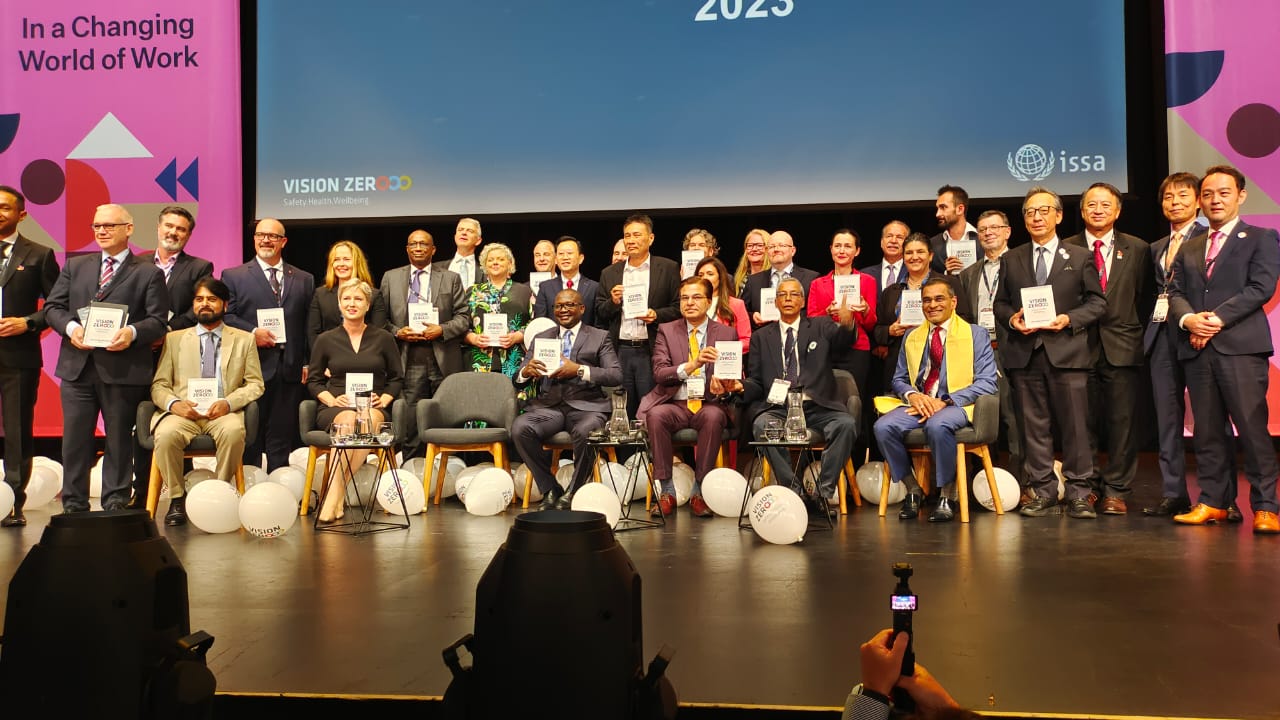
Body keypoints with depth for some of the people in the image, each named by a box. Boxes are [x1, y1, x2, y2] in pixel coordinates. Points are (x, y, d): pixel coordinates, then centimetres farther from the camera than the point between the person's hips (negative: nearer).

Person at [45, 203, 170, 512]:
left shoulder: (149, 273, 4)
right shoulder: (74, 266, 16)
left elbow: (158, 320, -3)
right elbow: (52, 307, 11)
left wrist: (132, 332, -22)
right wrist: (71, 327, -9)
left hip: (123, 368, -3)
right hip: (77, 367, 3)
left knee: (119, 439, 5)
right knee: (75, 438, 6)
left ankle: (115, 505, 14)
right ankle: (74, 507, 15)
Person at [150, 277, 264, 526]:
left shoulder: (244, 340, 17)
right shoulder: (175, 339, 20)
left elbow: (255, 384, 9)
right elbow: (159, 385, 12)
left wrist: (228, 402, -11)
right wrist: (173, 403, -11)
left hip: (224, 412, -1)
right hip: (184, 412, 1)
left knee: (233, 432, -36)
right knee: (166, 434, -33)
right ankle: (177, 498, -15)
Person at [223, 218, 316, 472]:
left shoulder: (304, 280, 15)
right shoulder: (233, 276, 9)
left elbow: (309, 326, 10)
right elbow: (226, 316, 1)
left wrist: (308, 363, 1)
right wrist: (252, 332, -15)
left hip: (290, 372, 2)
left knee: (282, 438, 5)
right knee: (249, 437, 2)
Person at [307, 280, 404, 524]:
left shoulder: (384, 338, 11)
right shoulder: (325, 340, 11)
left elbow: (397, 378, 14)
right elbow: (314, 380, 15)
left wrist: (383, 400, -3)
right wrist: (331, 399, -4)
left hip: (374, 408, 0)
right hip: (335, 409, 0)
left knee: (369, 421, -37)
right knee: (348, 419, -37)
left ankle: (335, 493, -32)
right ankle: (336, 495, -39)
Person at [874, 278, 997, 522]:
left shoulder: (976, 334, 7)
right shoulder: (911, 337, 19)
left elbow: (986, 382, -3)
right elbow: (899, 379, 16)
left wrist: (946, 401, -16)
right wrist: (912, 395, -9)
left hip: (956, 405, -4)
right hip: (917, 405, 4)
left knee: (938, 425, -39)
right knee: (883, 426, -27)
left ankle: (947, 497, -19)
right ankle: (913, 490, -7)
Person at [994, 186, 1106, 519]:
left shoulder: (1080, 257, 9)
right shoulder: (1011, 260, 15)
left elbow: (1097, 302, 5)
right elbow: (1000, 303, 16)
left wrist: (1069, 319, -11)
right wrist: (1012, 318, -6)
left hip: (1067, 351, -2)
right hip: (1025, 353, 2)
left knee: (1074, 425, -2)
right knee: (1033, 426, 5)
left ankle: (1078, 494, 7)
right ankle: (1043, 492, 13)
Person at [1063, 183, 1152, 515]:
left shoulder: (1138, 249, 9)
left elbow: (1145, 298, 8)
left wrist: (1134, 334, -1)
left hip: (1122, 348, 0)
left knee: (1122, 421, 1)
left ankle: (1116, 491, 10)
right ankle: (1087, 487, 15)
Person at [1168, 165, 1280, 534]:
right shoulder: (1188, 248, 21)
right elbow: (1175, 292, 13)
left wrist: (1217, 319, -14)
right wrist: (1188, 319, -8)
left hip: (1241, 346, -5)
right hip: (1197, 349, 5)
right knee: (1207, 431, 6)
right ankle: (1213, 501, 13)